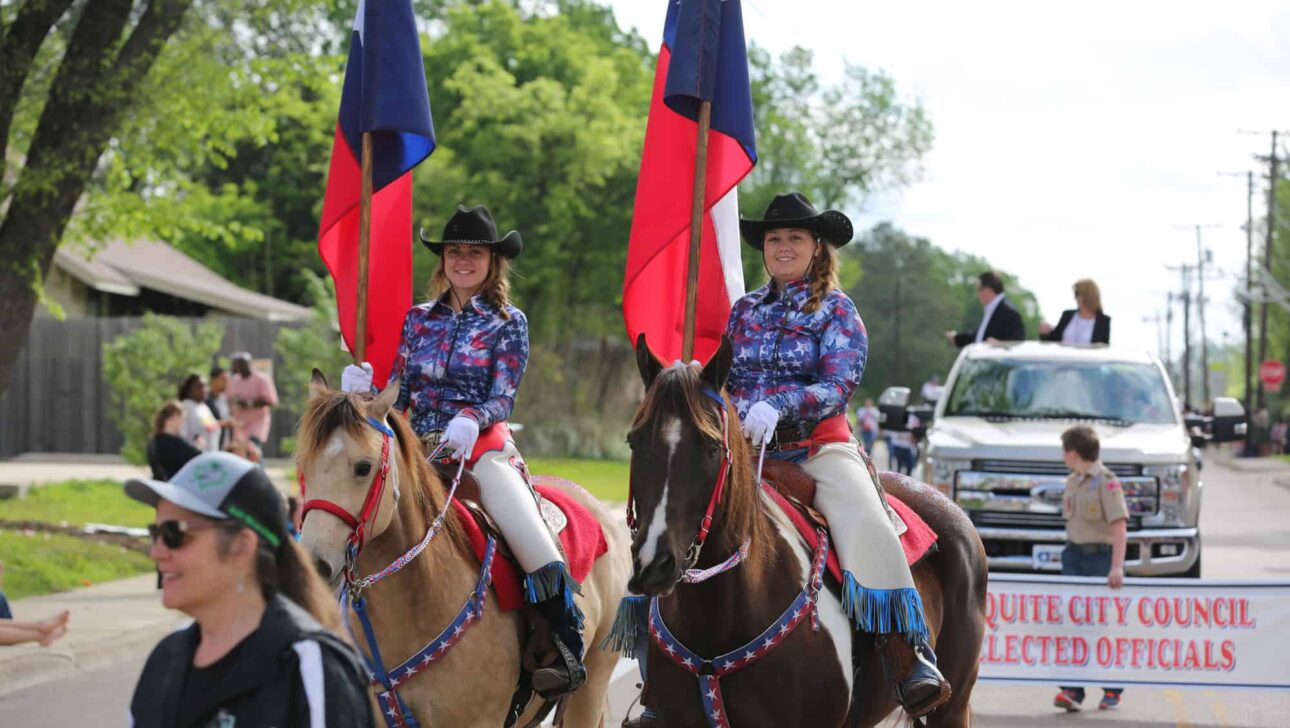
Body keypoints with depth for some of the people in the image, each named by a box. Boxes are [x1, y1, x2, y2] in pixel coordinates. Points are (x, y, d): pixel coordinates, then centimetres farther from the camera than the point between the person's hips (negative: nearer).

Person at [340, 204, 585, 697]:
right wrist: (365, 388, -8)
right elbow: (398, 396, 14)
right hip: (417, 449, 4)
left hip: (481, 447, -3)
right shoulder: (418, 320, 14)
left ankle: (569, 655, -10)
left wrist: (470, 421, -25)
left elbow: (502, 399, -4)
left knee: (540, 553, -22)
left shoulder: (508, 323, 5)